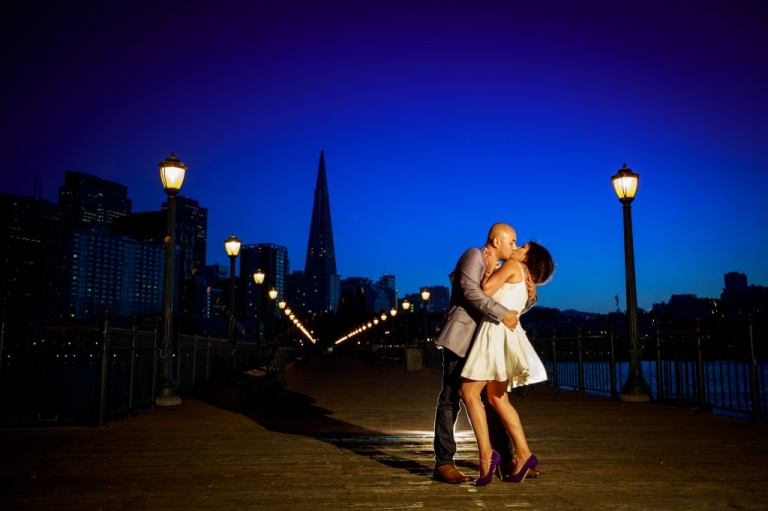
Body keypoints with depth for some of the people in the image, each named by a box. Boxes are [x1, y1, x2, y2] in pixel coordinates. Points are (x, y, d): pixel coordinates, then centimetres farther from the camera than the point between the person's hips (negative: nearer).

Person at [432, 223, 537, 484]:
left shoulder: (499, 270, 19)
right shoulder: (473, 256, -6)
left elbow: (514, 305, 21)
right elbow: (470, 291, -22)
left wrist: (530, 295, 1)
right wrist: (502, 314, -24)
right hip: (460, 340, -9)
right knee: (451, 400, -5)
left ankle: (505, 457, 21)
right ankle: (443, 463, 0)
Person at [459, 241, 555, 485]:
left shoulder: (513, 265, 1)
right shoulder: (524, 281, 25)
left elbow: (487, 286, -10)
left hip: (497, 331, -9)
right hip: (503, 334, 9)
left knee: (469, 392, -9)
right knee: (497, 398, 11)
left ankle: (486, 456, -14)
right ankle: (523, 454, 8)